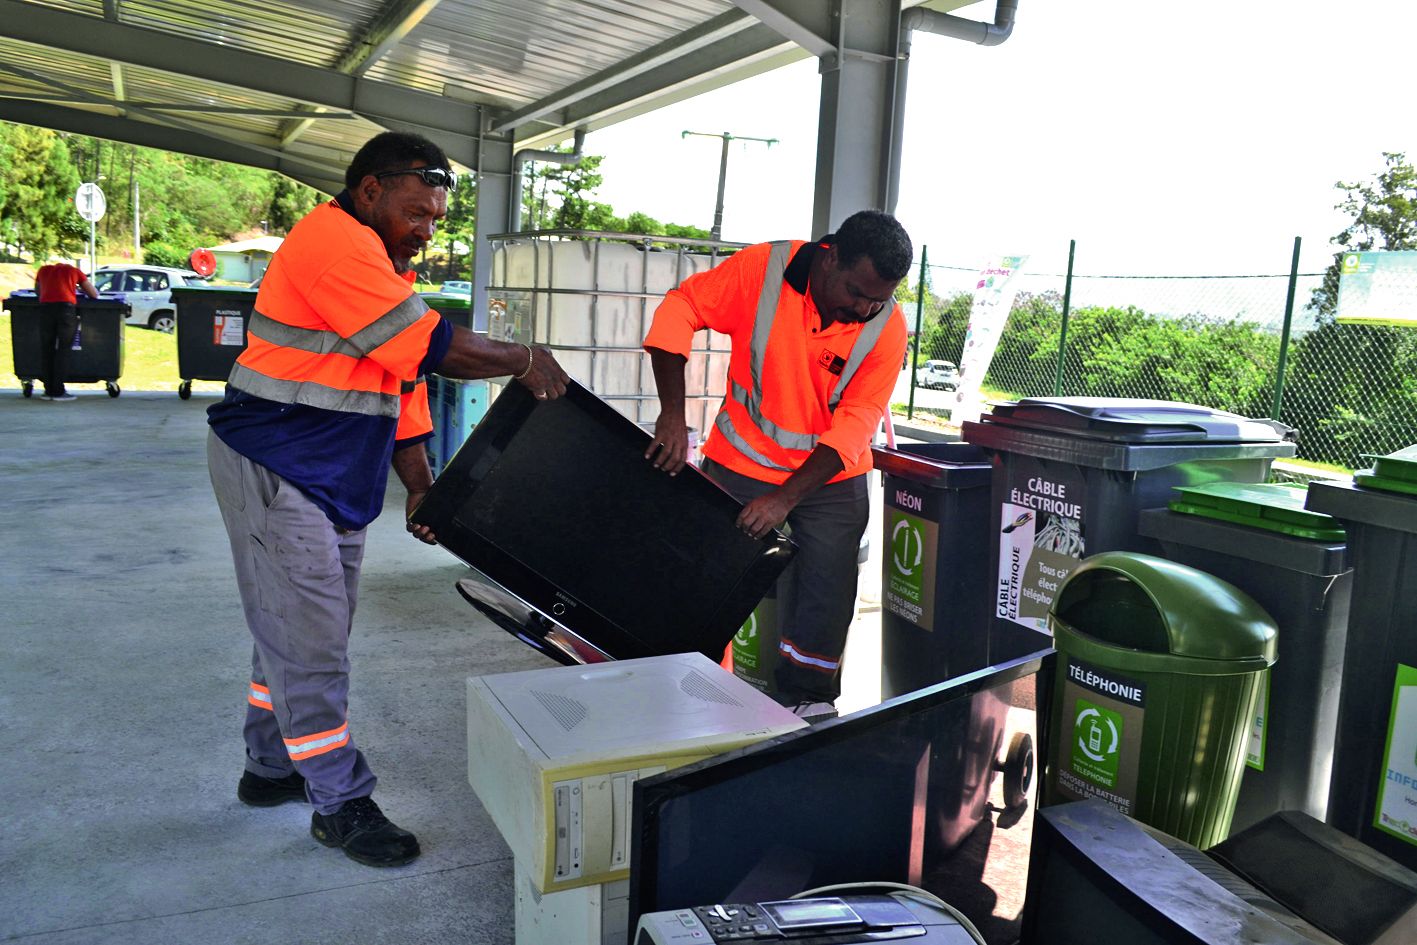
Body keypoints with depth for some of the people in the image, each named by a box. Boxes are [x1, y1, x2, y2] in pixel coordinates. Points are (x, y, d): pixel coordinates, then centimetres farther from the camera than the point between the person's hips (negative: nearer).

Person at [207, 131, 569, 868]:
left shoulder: (385, 266, 15)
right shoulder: (333, 240, -16)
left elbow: (404, 382, 14)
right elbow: (429, 346, -23)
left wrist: (421, 488, 7)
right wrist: (525, 360, -12)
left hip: (337, 483, 10)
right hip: (274, 472, -9)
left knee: (297, 634, 17)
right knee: (309, 642, -3)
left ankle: (271, 769, 32)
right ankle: (339, 804, 7)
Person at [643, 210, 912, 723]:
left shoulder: (886, 325, -14)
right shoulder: (762, 268, -17)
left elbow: (855, 425, -17)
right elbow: (679, 310, -12)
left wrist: (785, 497, -26)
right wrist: (673, 413, -23)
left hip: (830, 477, 1)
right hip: (740, 464, 0)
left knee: (827, 596, 1)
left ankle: (805, 704, 23)